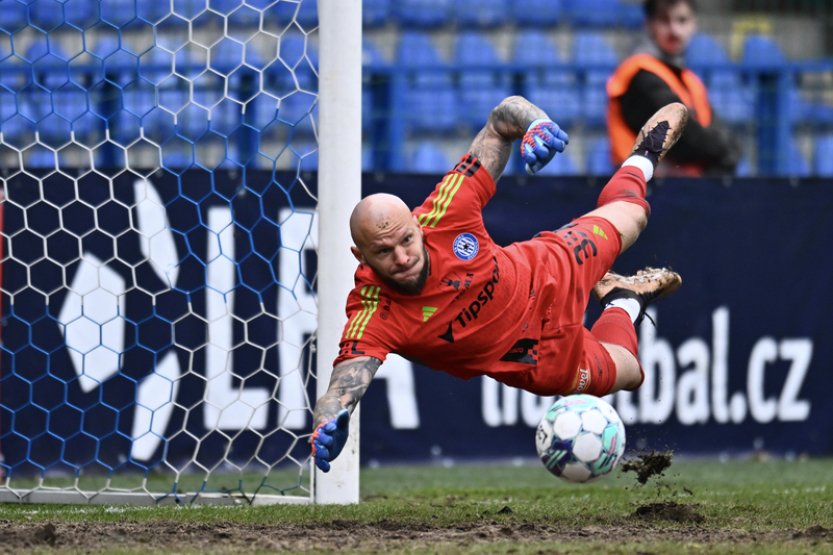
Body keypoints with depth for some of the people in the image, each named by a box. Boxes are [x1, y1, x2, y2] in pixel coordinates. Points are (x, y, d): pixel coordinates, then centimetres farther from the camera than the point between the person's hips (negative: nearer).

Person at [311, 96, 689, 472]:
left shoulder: (442, 216, -38)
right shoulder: (373, 317, -42)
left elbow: (503, 118, -32)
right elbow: (340, 392, -51)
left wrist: (534, 122, -55)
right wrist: (328, 427, -75)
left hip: (547, 271, 2)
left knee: (626, 217, 32)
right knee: (622, 372, 21)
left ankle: (641, 160, 67)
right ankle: (622, 307, 54)